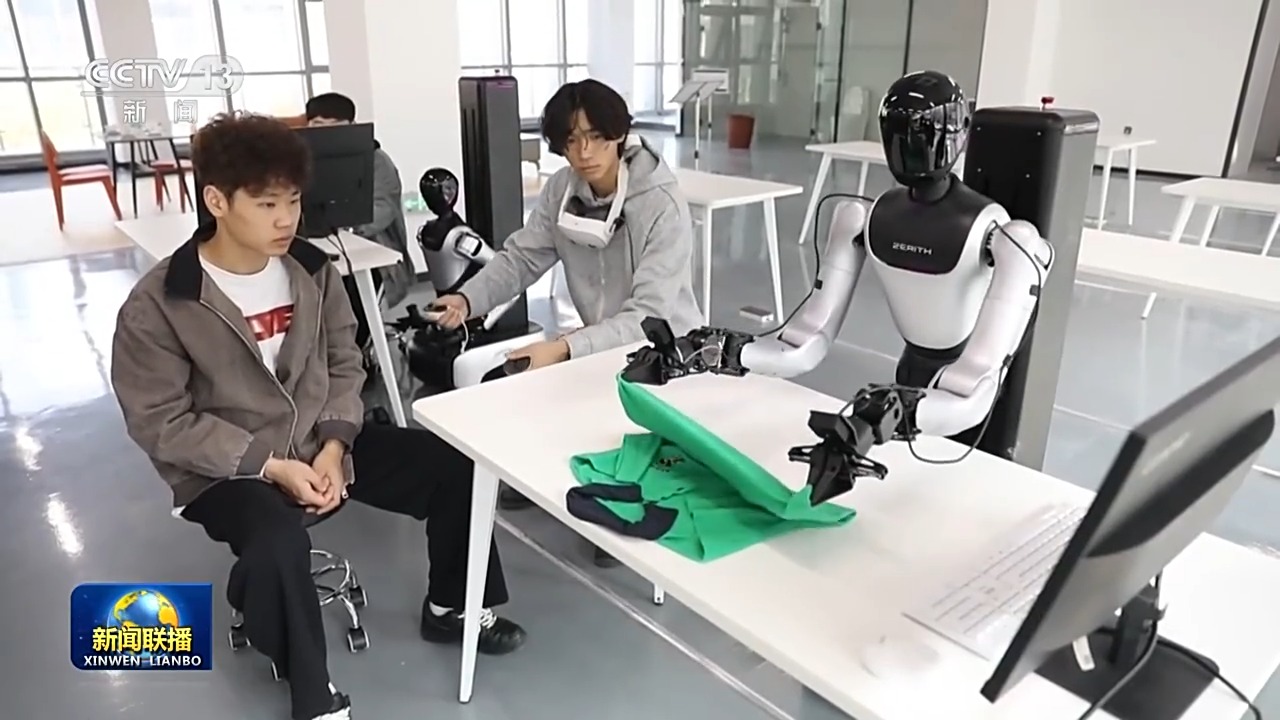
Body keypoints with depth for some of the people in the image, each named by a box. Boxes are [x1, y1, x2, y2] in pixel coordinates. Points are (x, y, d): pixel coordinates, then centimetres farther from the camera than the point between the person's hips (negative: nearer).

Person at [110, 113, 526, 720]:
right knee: (279, 544, -36)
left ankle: (450, 609, 17)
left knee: (454, 466, -7)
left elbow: (344, 364, 4)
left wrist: (333, 446, -12)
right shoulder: (156, 306, -15)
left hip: (322, 444, 5)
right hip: (228, 470, -4)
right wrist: (270, 465, -21)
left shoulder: (312, 269, -1)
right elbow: (162, 423, -13)